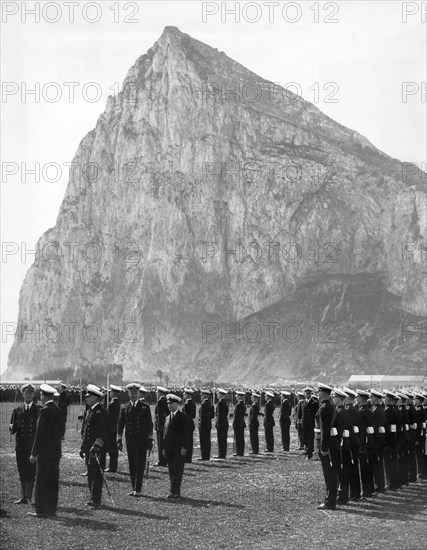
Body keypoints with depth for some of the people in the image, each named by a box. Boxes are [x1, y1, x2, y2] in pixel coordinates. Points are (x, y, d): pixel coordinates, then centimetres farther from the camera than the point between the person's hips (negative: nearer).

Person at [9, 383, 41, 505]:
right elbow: (12, 430, 11)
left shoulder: (39, 410, 3)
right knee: (22, 473, 7)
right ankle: (23, 497, 14)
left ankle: (30, 497, 0)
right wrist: (12, 428, -11)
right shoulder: (17, 410, 12)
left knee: (31, 472, -6)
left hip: (34, 446, -3)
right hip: (21, 447, 3)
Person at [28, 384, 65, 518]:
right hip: (56, 452, 7)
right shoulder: (59, 411, 9)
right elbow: (62, 432, 13)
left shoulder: (44, 411, -14)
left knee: (41, 482, -2)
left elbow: (39, 434, -15)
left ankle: (41, 510, -1)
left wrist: (34, 453, -12)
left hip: (44, 452, -7)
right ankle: (52, 509, 14)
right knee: (53, 481, 10)